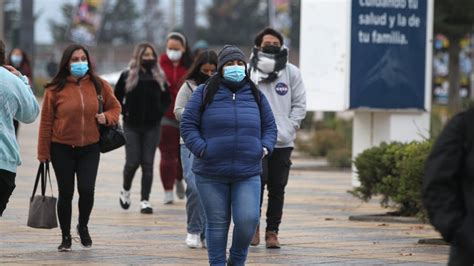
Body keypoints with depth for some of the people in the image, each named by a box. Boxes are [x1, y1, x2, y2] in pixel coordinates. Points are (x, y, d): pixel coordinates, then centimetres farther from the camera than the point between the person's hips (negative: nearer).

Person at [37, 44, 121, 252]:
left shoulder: (99, 86, 1)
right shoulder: (55, 89, -6)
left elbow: (115, 107, 14)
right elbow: (46, 122, -3)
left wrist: (106, 117, -10)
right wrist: (43, 152, -3)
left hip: (90, 148, 1)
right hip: (62, 149, -1)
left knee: (87, 190, -8)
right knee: (66, 193, 4)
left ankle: (83, 226, 22)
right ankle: (66, 237, 20)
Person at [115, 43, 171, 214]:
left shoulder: (158, 78, 6)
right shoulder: (127, 76, -1)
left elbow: (166, 99, 17)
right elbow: (116, 98, 7)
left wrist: (160, 112, 2)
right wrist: (125, 113, -3)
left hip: (152, 127, 2)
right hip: (132, 126, -2)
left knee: (148, 163, -1)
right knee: (132, 162, -6)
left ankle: (145, 200, 1)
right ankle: (125, 190, 22)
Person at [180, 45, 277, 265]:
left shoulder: (255, 96, 12)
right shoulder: (204, 94, 3)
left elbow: (270, 126, 19)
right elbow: (187, 125, 2)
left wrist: (265, 147, 0)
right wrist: (201, 149, -12)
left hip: (248, 174, 1)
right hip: (211, 174, -1)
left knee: (248, 220, -11)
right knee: (217, 223, 3)